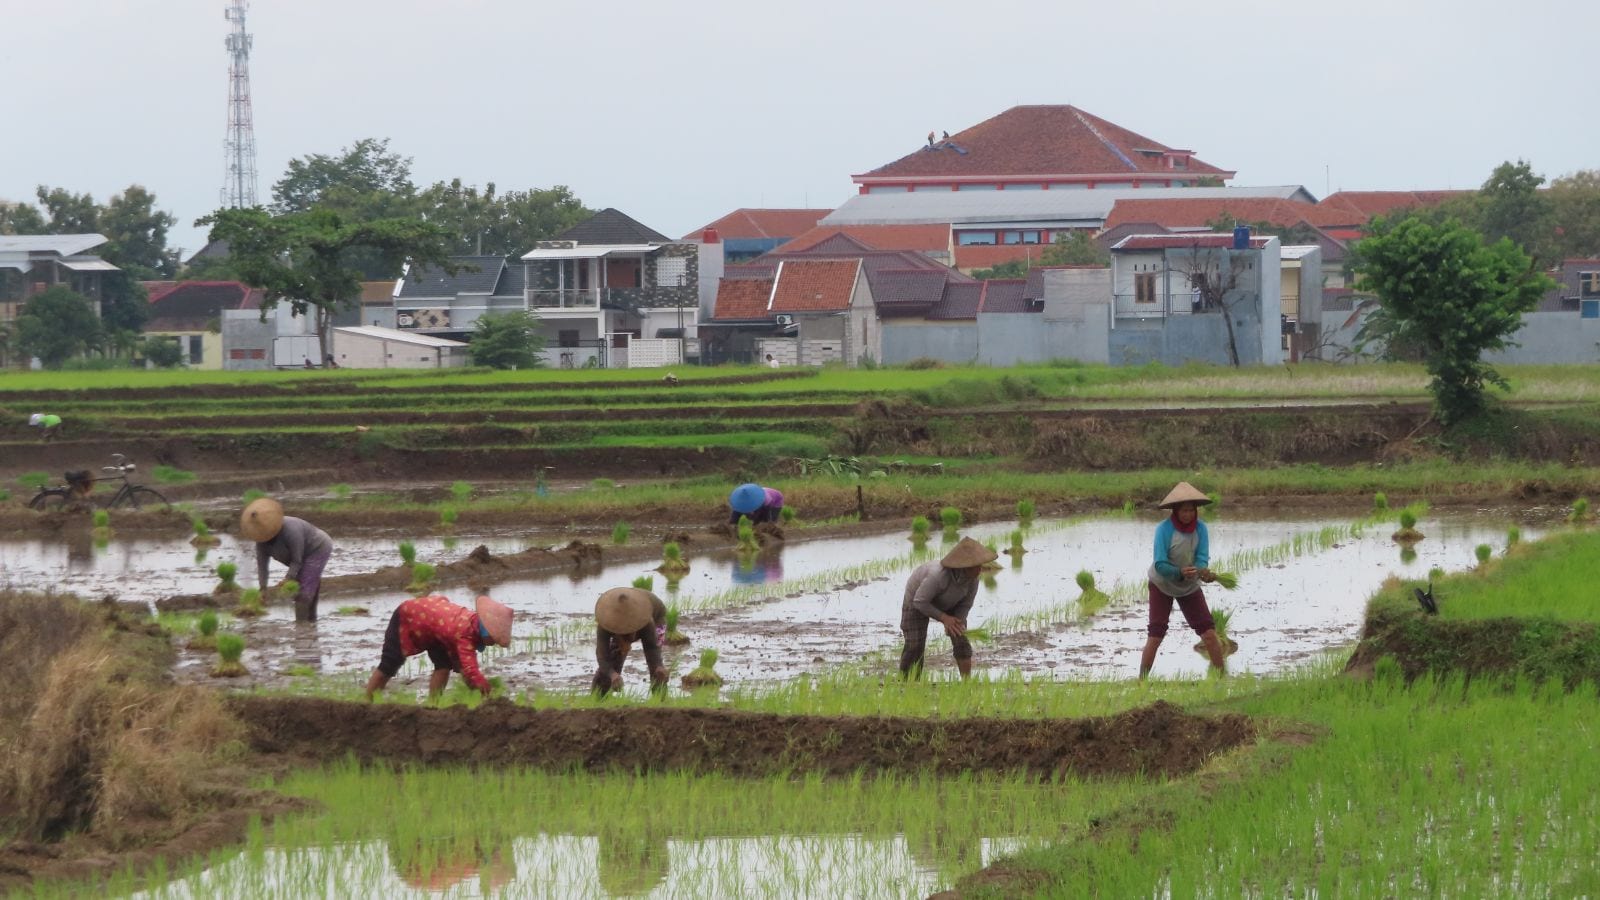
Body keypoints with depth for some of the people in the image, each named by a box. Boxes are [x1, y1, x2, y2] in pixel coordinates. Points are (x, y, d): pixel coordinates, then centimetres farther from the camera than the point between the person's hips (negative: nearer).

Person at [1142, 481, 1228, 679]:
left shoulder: (1200, 528, -13)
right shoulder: (1164, 529, -23)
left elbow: (1202, 557, -18)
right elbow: (1160, 564, -27)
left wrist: (1202, 571, -41)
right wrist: (1180, 572, -45)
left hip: (1190, 587, 3)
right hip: (1162, 584, -3)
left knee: (1209, 632, -5)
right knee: (1155, 635, -8)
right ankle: (1142, 680, -3)